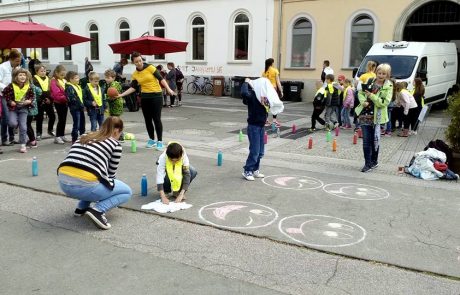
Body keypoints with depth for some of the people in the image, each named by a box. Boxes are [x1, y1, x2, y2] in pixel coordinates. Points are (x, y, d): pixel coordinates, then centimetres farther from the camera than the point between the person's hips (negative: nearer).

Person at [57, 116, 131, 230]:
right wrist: (110, 185, 41)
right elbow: (111, 174, 17)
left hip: (63, 183, 7)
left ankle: (82, 207, 23)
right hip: (84, 185, -7)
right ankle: (97, 210, -5)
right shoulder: (115, 145, 8)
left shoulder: (84, 137, 24)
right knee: (127, 192, 17)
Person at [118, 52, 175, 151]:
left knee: (156, 119, -6)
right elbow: (133, 88, 6)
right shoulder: (135, 74, 6)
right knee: (147, 119, 9)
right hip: (144, 97, 5)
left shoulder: (150, 68, -7)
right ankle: (152, 139, 23)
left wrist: (168, 89, -18)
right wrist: (121, 95, -3)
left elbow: (161, 79, -7)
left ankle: (159, 141, 2)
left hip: (156, 96, -5)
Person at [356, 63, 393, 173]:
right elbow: (360, 93, 12)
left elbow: (384, 102, -13)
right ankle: (368, 163, 10)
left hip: (376, 117, -2)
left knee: (375, 140, 7)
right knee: (366, 140, 2)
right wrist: (363, 101, -8)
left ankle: (374, 161, 26)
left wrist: (371, 95, -20)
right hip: (365, 115, 3)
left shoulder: (388, 87, -4)